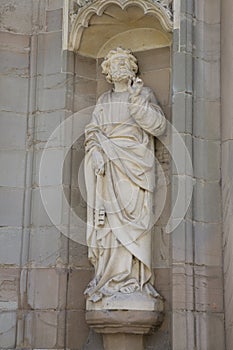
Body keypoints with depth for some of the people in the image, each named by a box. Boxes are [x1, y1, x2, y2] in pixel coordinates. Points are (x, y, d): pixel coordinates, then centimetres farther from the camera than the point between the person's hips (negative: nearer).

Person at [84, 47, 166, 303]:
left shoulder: (144, 94, 11)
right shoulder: (103, 101, 21)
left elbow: (157, 126, -2)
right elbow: (92, 132, 12)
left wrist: (137, 100, -11)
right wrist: (96, 152, -8)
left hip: (134, 165, -3)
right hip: (108, 167, 3)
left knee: (132, 215, -12)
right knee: (108, 220, -7)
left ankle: (132, 278, -13)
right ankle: (113, 278, -8)